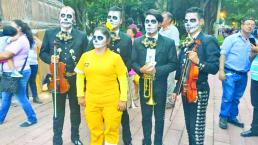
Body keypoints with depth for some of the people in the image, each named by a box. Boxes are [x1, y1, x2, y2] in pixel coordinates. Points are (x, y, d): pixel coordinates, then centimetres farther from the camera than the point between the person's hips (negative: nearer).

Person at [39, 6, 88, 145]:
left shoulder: (82, 35, -2)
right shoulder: (49, 33, 0)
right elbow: (42, 53, 7)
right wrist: (50, 58, -16)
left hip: (75, 79, 0)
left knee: (76, 109, 16)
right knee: (58, 111, 12)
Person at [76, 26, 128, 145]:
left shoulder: (115, 57, -7)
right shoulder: (85, 56, 2)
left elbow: (123, 79, -5)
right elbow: (80, 76, 9)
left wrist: (123, 99, -9)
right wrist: (80, 95, 5)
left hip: (111, 101, -2)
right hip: (91, 101, 3)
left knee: (111, 131, 11)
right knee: (95, 131, 17)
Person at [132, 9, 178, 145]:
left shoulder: (168, 42, -6)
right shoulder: (137, 42, 2)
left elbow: (173, 64, -8)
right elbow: (133, 62, 1)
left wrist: (156, 70, -22)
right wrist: (141, 69, -21)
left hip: (160, 85, -2)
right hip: (144, 84, 2)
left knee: (159, 117, 14)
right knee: (146, 116, 16)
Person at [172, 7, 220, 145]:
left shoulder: (209, 40, -10)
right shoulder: (186, 42, 10)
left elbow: (214, 68, -17)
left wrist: (198, 62, -34)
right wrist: (176, 89, 14)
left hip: (199, 91, -6)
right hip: (185, 91, 7)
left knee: (197, 129, 0)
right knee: (189, 127, 19)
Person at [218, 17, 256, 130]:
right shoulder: (232, 38, -5)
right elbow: (223, 54, -9)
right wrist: (221, 71, -16)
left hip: (243, 75, 5)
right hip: (230, 73, -5)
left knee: (236, 98, 15)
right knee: (227, 98, -2)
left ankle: (232, 117, 29)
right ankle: (223, 118, 13)